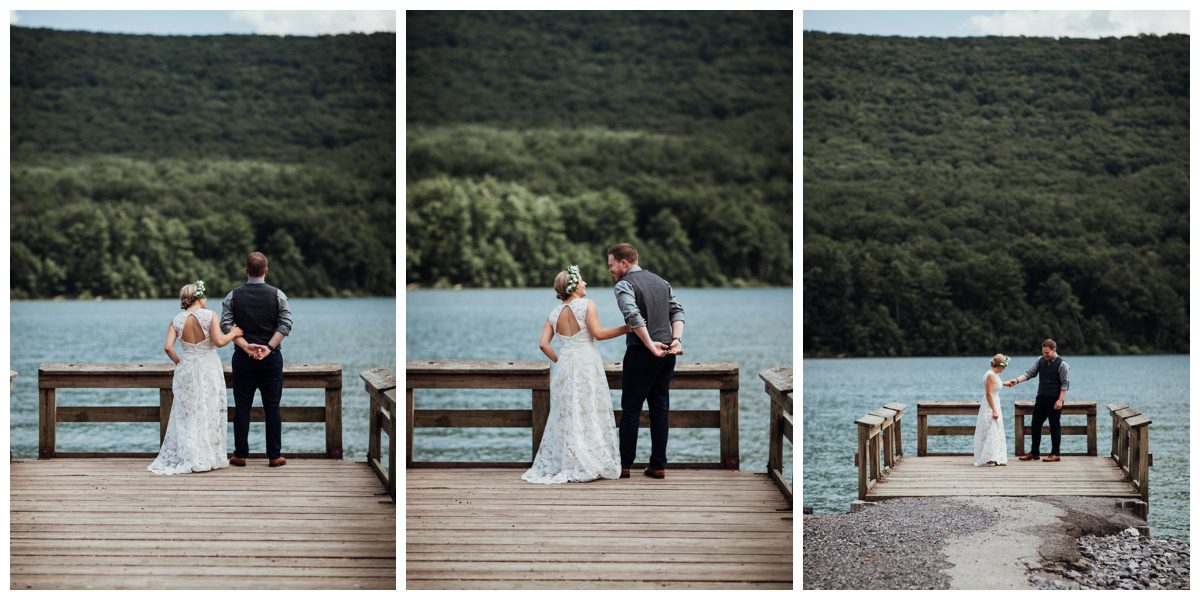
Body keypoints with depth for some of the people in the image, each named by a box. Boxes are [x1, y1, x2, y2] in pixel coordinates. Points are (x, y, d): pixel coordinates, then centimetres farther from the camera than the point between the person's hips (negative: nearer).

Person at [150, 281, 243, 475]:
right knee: (208, 414, 5)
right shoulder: (209, 315, -9)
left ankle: (184, 457, 11)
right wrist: (233, 334, 2)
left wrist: (178, 362, 10)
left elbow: (168, 347, -7)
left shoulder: (177, 320, 0)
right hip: (208, 369, -3)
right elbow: (219, 341, -15)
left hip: (186, 369, 3)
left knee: (186, 415, 11)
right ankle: (207, 458, 6)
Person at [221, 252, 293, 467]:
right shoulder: (278, 295, -2)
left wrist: (246, 346, -12)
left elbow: (226, 324, -7)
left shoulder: (233, 296, 1)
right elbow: (285, 324, -10)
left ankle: (240, 455, 7)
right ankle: (274, 456, 5)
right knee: (272, 407, 4)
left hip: (243, 358, 0)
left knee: (242, 407, 6)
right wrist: (268, 347, -13)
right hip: (271, 358, 0)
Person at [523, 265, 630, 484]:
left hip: (564, 365, 4)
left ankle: (563, 464, 8)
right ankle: (593, 464, -3)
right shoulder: (587, 305, -4)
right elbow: (598, 333, -13)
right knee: (589, 414, -1)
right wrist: (627, 328, -8)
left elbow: (544, 344, 2)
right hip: (587, 364, -4)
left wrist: (559, 361, 14)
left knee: (566, 415, 10)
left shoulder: (554, 314, 10)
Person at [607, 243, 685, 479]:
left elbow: (634, 316, -22)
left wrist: (650, 345, -19)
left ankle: (625, 466, 3)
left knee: (631, 409, 1)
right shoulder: (662, 282, 17)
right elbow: (677, 311, 8)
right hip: (667, 354, 6)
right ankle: (658, 465, 7)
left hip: (641, 353, -6)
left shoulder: (624, 285, -6)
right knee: (660, 408, 8)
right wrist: (676, 340, -2)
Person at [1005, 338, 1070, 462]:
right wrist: (1017, 381, -11)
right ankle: (1034, 453, 17)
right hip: (1041, 397, 6)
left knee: (1054, 425, 0)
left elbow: (1065, 384, -12)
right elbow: (1030, 373, 4)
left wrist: (1060, 400, -18)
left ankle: (1055, 454, 9)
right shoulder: (1041, 361, 7)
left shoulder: (1062, 364, -11)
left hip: (1054, 400, -6)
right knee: (1036, 424, 8)